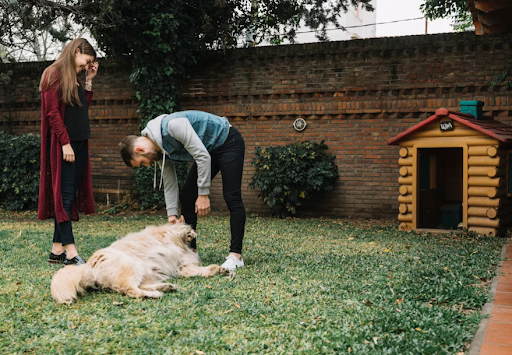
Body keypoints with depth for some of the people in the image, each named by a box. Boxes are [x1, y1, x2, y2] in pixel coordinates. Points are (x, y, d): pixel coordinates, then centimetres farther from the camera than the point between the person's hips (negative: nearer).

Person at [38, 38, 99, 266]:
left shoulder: (75, 79, 19)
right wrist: (65, 142, -18)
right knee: (64, 195, -9)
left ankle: (58, 249, 10)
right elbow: (52, 112, -13)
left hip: (79, 144, 9)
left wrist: (89, 81, 14)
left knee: (69, 196, 6)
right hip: (62, 145, -8)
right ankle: (70, 251, -11)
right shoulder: (54, 75, -6)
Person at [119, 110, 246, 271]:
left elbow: (202, 156, -31)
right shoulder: (160, 149, -5)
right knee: (186, 196, 4)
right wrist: (171, 214, -2)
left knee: (231, 197, -16)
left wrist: (203, 194, -26)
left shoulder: (173, 125, -32)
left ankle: (235, 255, -15)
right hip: (209, 150, 9)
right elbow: (170, 184, 4)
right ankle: (190, 250, 12)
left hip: (228, 142, -9)